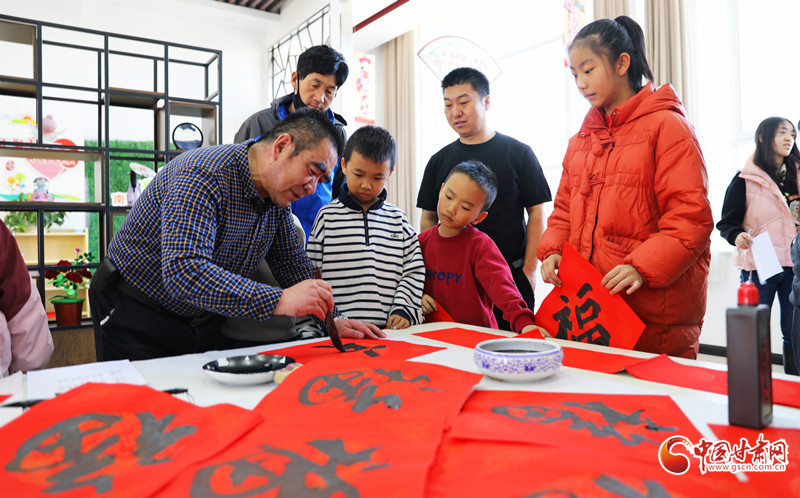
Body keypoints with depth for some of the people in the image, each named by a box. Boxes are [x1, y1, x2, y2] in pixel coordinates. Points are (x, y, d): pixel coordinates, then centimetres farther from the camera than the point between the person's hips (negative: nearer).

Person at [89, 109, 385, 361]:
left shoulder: (277, 193, -3)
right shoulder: (204, 176, -28)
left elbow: (293, 266, 5)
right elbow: (183, 271, -40)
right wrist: (277, 301, -47)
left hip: (206, 321, 7)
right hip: (138, 318, -6)